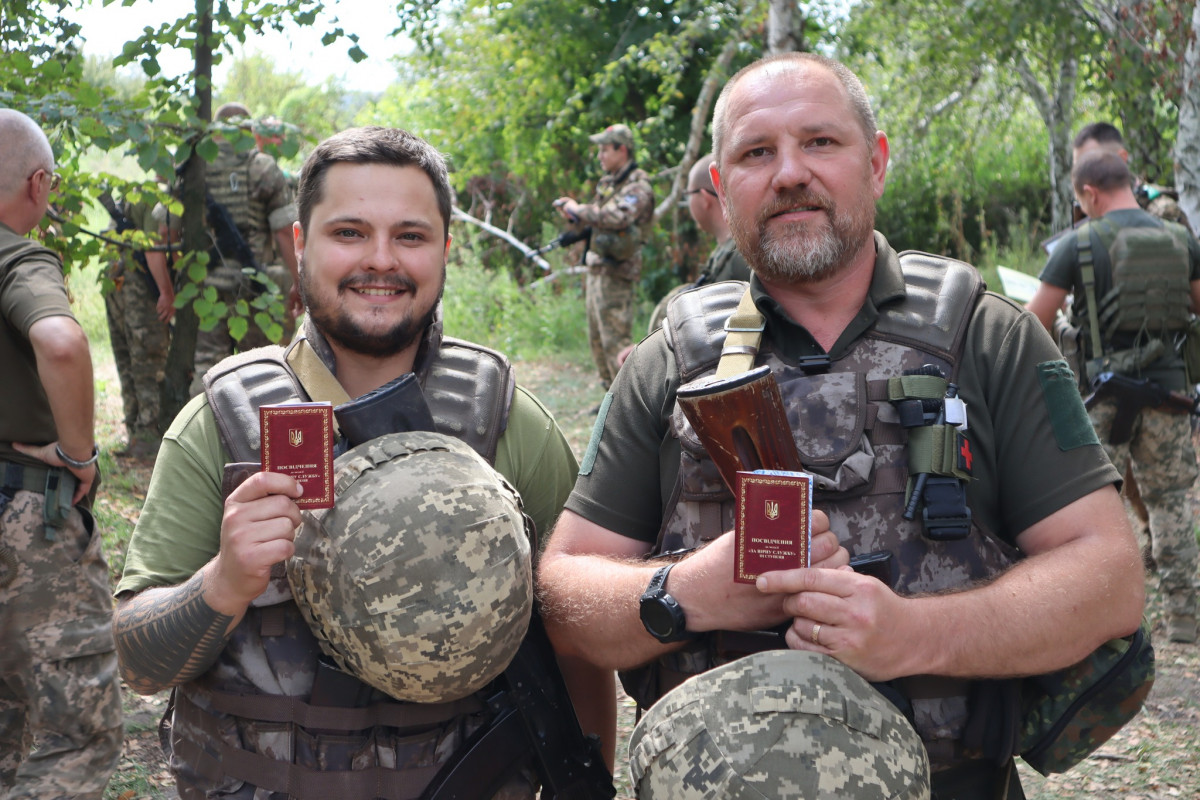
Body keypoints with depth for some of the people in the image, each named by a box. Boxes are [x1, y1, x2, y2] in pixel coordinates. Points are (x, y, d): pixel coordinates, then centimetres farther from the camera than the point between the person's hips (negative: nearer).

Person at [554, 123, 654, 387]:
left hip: (615, 274, -9)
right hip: (597, 269, 9)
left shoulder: (638, 188, -14)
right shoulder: (608, 183, 14)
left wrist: (579, 209, -19)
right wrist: (573, 214, -2)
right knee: (597, 338, 14)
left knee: (615, 340, -9)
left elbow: (616, 217, -31)